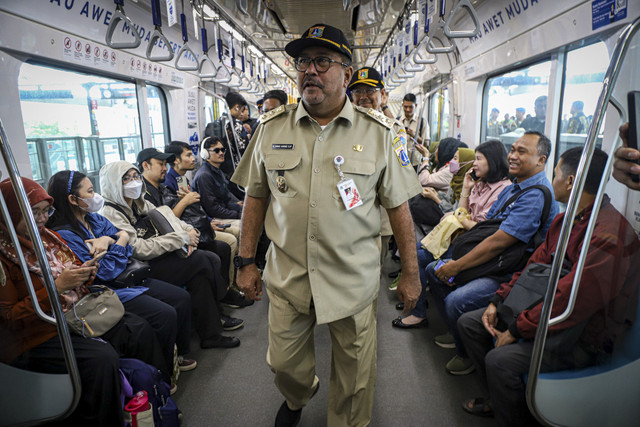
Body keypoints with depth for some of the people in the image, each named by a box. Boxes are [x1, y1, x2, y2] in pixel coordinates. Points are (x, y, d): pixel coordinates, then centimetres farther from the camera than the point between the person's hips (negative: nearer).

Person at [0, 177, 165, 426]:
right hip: (35, 338, -7)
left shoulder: (46, 235, 7)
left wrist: (85, 274, -3)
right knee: (102, 358, -30)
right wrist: (57, 286, -25)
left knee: (140, 330, -10)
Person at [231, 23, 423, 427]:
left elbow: (398, 207, -1)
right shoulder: (272, 128, 1)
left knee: (355, 377, 14)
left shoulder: (380, 132, -5)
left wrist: (411, 274, 0)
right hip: (286, 276, 3)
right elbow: (256, 197, 7)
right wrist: (246, 261, 6)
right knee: (284, 363, 20)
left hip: (354, 282, -2)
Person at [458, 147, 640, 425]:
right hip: (547, 306, 9)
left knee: (500, 359, -29)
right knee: (469, 323, 6)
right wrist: (498, 301, -1)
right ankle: (500, 398, 20)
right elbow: (535, 265, 9)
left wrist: (517, 330, -22)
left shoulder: (609, 236, -27)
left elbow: (571, 300, -30)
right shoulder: (565, 219, 5)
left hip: (585, 335, -9)